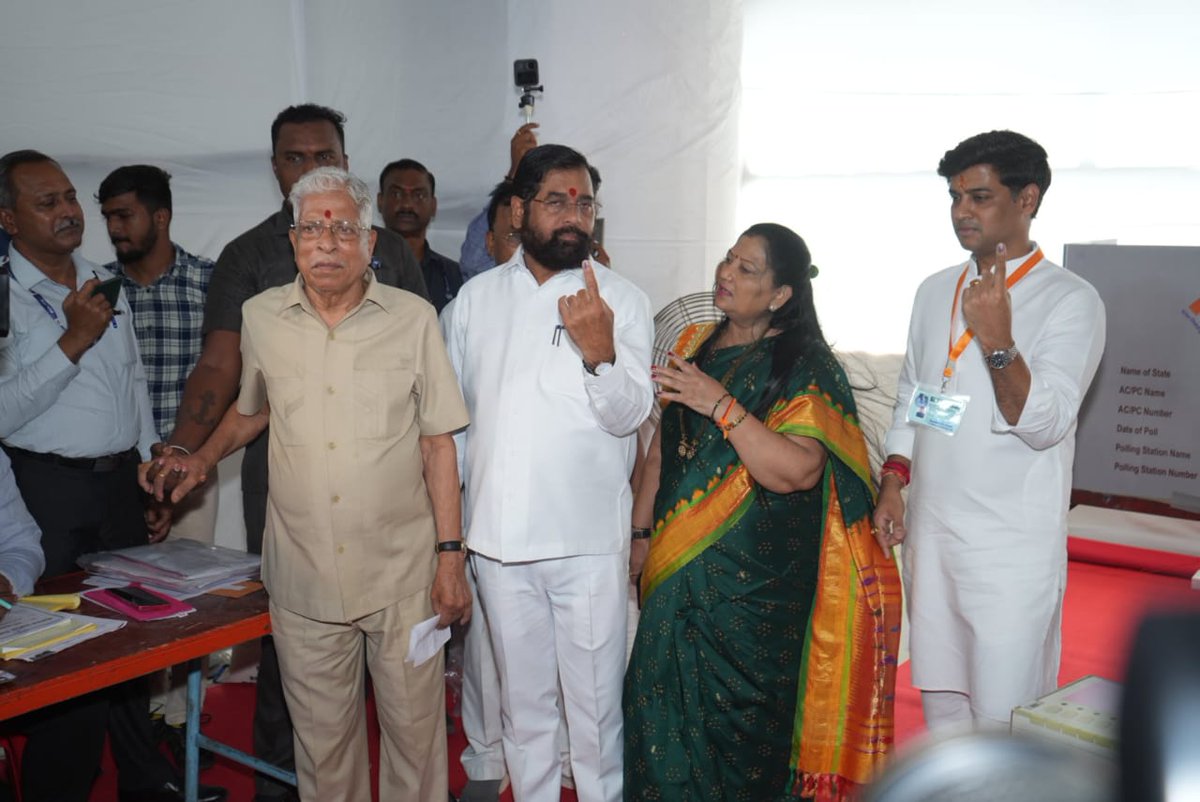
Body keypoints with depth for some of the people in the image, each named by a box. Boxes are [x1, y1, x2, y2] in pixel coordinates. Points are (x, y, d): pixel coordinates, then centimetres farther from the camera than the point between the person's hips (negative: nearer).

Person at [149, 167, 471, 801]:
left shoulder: (413, 318, -2)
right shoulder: (261, 317, 4)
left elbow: (437, 442, -2)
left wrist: (451, 555, -4)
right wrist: (204, 457, 12)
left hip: (402, 572, -2)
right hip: (303, 576, 2)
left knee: (415, 727, 8)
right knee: (322, 734, 13)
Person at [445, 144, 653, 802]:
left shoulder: (622, 300, -3)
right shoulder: (477, 296, 5)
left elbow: (630, 414, -11)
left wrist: (599, 351, -30)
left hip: (588, 538, -2)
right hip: (498, 536, 3)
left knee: (595, 703, 6)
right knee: (523, 699, 17)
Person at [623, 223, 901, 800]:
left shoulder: (804, 367, -11)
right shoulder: (695, 345, 8)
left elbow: (799, 471, -24)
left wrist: (721, 405, -27)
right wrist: (641, 531, 13)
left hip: (754, 577, -6)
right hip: (680, 569, 6)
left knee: (737, 714, 5)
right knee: (666, 700, 14)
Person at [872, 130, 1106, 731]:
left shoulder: (1071, 300, -9)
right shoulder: (935, 291, 10)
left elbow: (1045, 423, -18)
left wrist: (998, 342, -32)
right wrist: (892, 485, 9)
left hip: (1011, 546, -6)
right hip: (929, 530, 6)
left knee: (1003, 716, -3)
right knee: (940, 695, 17)